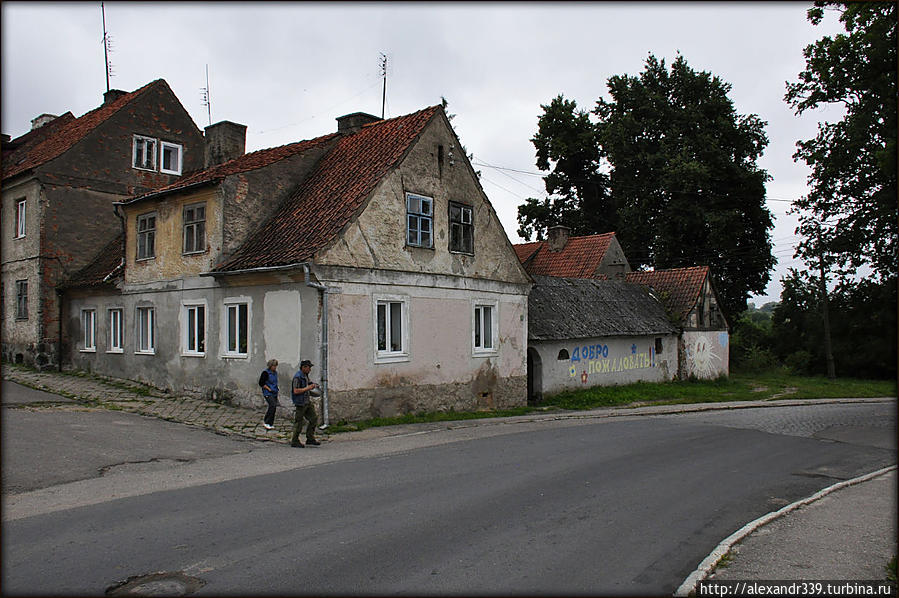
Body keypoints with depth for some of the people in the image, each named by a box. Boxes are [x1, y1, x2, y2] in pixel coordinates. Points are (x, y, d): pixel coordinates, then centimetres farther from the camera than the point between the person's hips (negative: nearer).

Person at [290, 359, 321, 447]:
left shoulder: (305, 375, 12)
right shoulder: (297, 377, -18)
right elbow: (296, 391, -24)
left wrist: (313, 385, 6)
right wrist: (308, 388, -19)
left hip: (307, 401, 9)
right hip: (300, 403, -9)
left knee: (314, 419, 7)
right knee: (299, 422, 0)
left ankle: (310, 439, 13)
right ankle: (294, 441, 12)